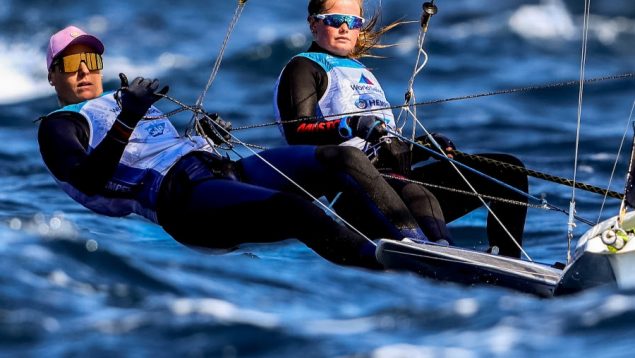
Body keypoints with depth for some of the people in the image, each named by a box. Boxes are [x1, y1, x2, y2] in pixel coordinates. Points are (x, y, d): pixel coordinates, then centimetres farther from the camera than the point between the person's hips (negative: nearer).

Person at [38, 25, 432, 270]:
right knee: (295, 209, -34)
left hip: (225, 168, 9)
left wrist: (206, 135, 16)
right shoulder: (58, 126, 11)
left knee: (341, 158, -9)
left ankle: (424, 247, -19)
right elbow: (90, 180, -9)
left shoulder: (123, 99, 34)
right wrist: (126, 121, -21)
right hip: (179, 196, -9)